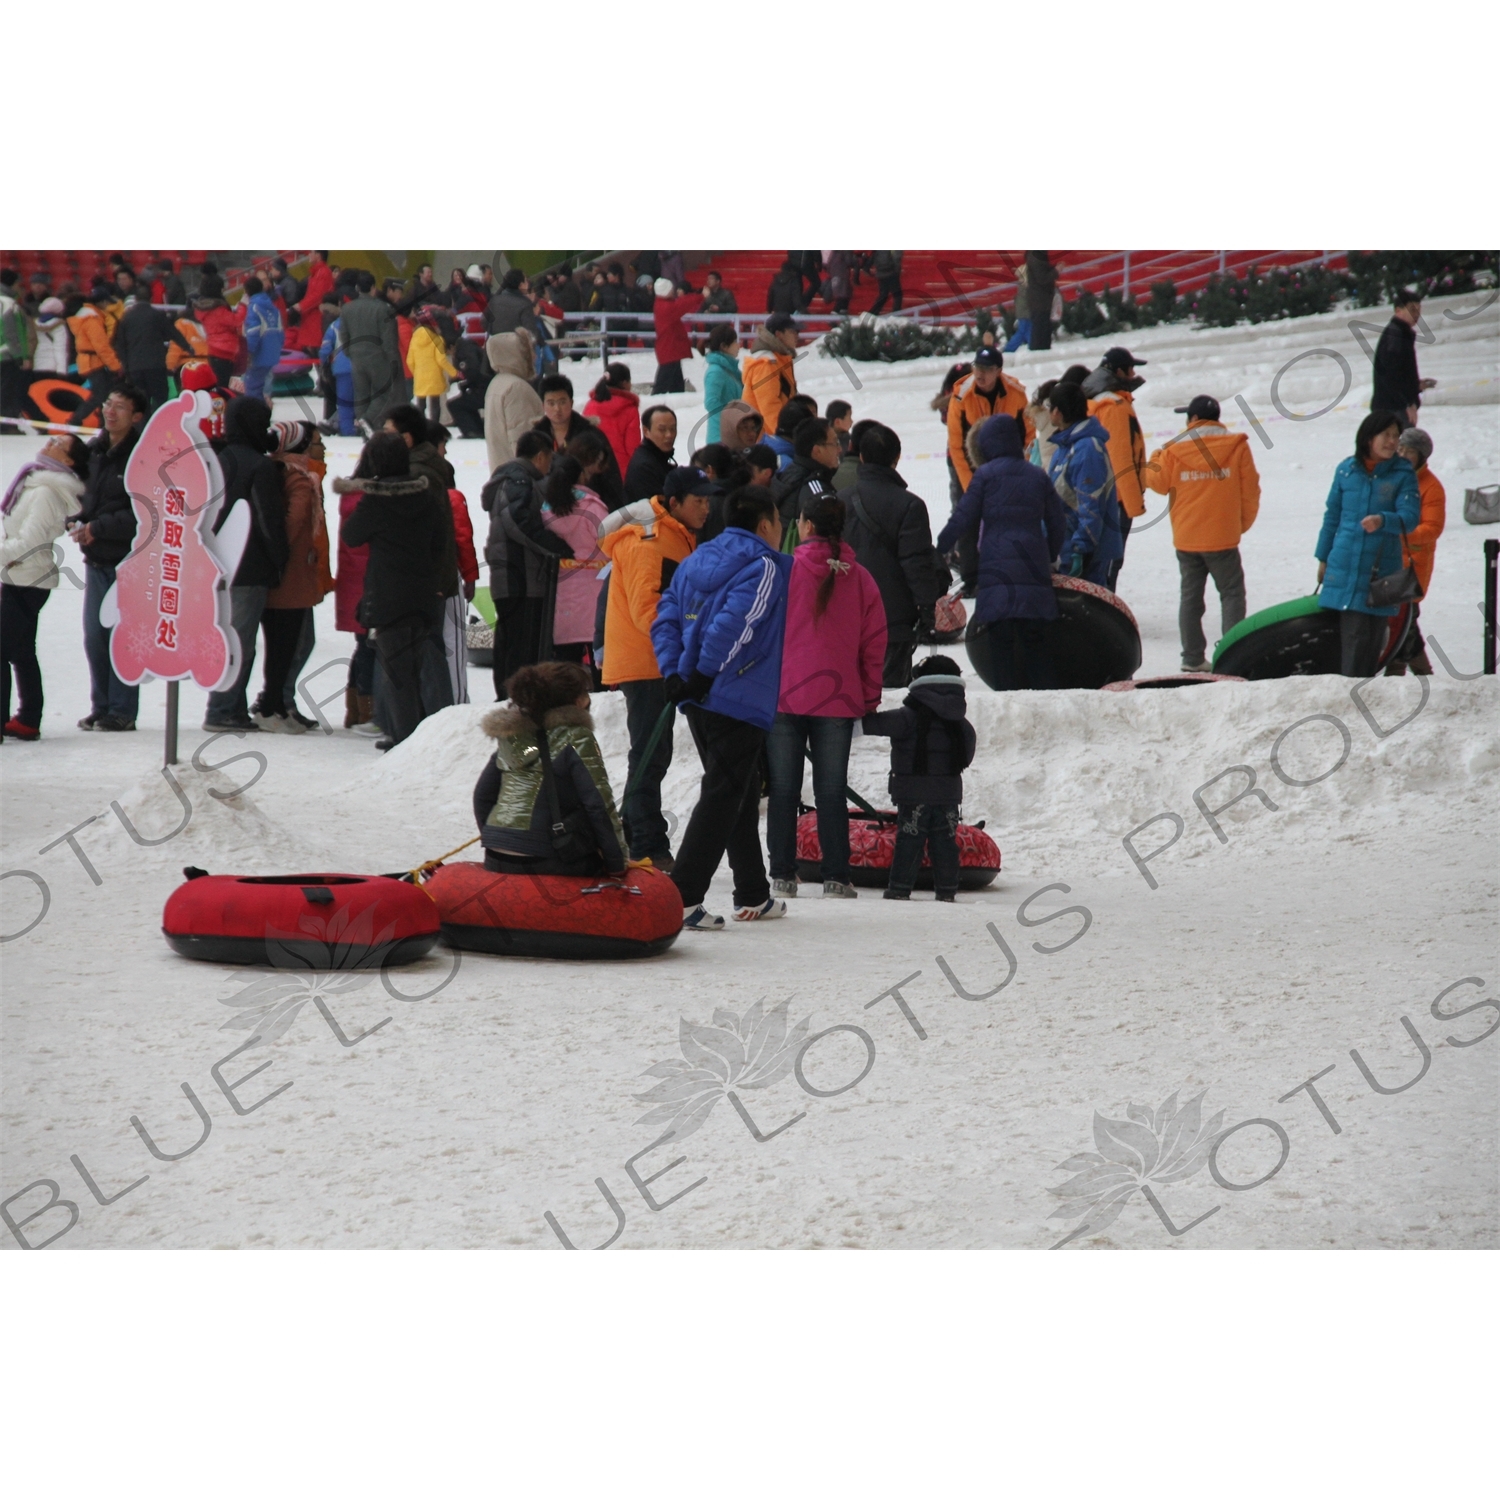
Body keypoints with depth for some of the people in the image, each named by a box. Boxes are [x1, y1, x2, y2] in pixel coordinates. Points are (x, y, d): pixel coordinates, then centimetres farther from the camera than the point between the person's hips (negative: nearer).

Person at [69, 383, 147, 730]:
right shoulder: (94, 452, 10)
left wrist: (98, 528, -16)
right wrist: (79, 521, 1)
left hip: (129, 561, -6)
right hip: (96, 560, 6)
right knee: (94, 636, 6)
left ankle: (122, 711, 1)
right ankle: (101, 707, 15)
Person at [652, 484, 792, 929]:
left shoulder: (694, 562, 15)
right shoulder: (764, 567, -9)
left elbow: (665, 622, 8)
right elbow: (734, 624, -22)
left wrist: (675, 675, 0)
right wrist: (703, 676, -18)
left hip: (698, 704, 8)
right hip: (740, 702, -8)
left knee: (741, 792, 19)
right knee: (722, 797, -6)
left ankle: (753, 895, 27)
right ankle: (682, 896, -14)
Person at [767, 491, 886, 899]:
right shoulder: (860, 579, 2)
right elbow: (875, 644, 6)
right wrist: (869, 697, 14)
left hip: (784, 697, -2)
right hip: (838, 699, 2)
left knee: (784, 790, 5)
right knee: (832, 791, 7)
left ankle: (783, 875, 5)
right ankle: (836, 878, 4)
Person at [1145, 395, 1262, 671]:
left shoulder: (1174, 450, -4)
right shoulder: (1236, 446, -5)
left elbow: (1158, 482, 7)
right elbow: (1249, 490, -2)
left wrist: (1155, 459, 27)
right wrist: (1243, 523, 13)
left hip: (1186, 539, 2)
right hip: (1223, 538, -2)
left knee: (1190, 596, 12)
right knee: (1231, 594, 6)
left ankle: (1193, 657, 11)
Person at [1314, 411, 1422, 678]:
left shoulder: (1404, 475, 1)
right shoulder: (1346, 471, 6)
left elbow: (1410, 517, -10)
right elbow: (1332, 516, 15)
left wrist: (1382, 521, -30)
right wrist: (1323, 558, 18)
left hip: (1380, 570, -2)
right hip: (1343, 565, 2)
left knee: (1369, 636, -4)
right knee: (1350, 633, 1)